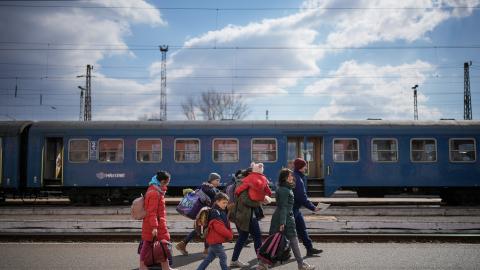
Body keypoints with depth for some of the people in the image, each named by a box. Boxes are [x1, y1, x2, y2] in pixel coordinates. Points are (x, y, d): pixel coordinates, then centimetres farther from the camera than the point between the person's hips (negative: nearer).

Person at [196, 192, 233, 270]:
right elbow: (220, 228, -25)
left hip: (213, 240, 10)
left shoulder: (221, 212, 13)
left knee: (210, 257, 17)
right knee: (223, 257, -3)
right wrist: (230, 235, -14)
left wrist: (230, 233, 2)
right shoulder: (215, 213, -20)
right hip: (216, 241, -10)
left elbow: (226, 225, 18)